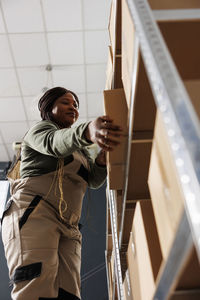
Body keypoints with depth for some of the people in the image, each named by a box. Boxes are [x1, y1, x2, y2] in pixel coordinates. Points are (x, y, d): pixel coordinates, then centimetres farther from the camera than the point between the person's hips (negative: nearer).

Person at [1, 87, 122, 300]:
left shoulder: (80, 150, 32)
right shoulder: (40, 129, 11)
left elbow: (94, 181, 17)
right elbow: (54, 143, -15)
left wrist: (102, 158, -7)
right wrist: (88, 131, -38)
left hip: (67, 228, 7)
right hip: (34, 214, -6)